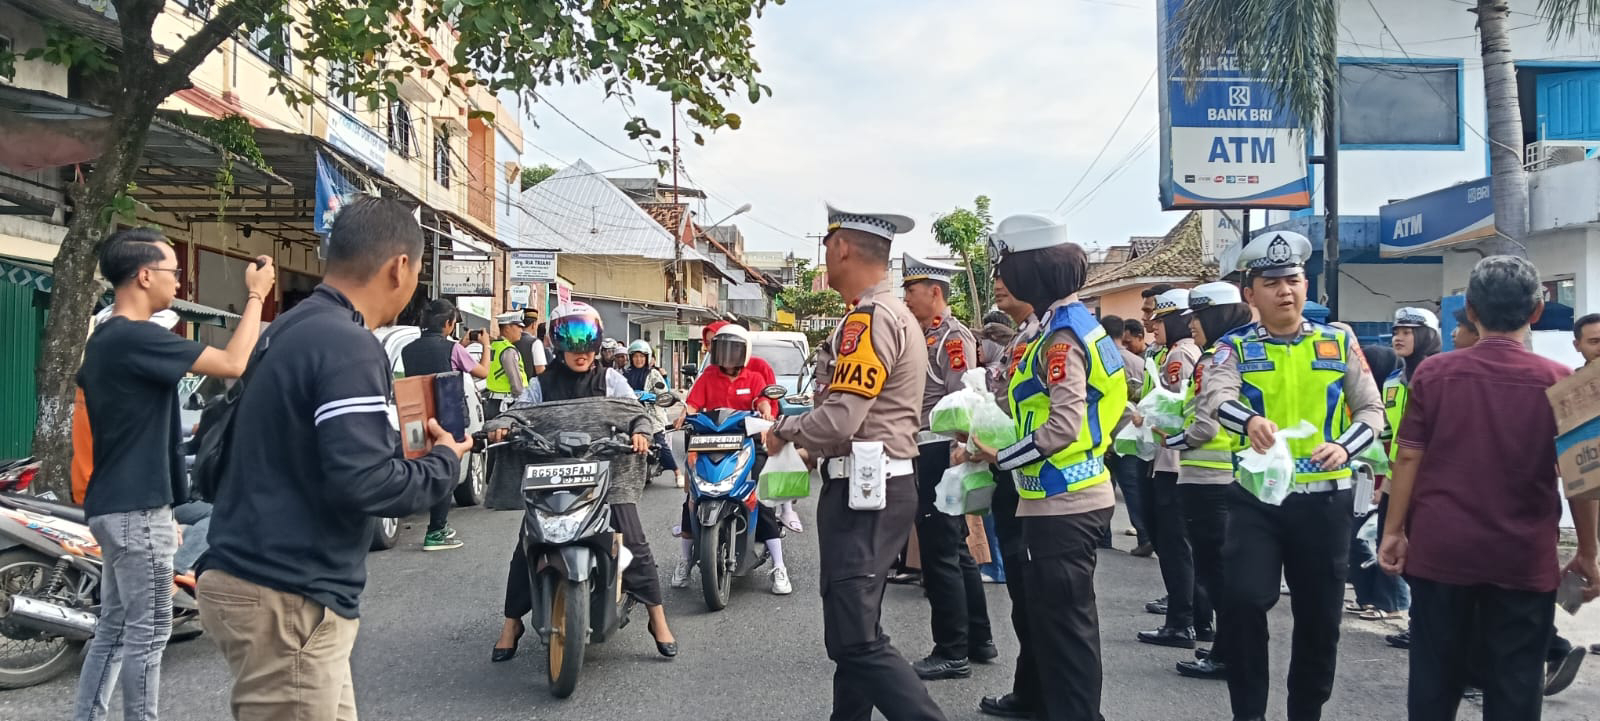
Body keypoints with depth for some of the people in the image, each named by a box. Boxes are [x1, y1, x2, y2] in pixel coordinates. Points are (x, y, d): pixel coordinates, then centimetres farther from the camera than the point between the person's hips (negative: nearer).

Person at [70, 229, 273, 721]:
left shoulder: (105, 339, 14)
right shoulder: (136, 338, -18)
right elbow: (235, 364, -24)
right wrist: (256, 296, -11)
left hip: (115, 504, 10)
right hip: (137, 509, -10)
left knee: (115, 628, 14)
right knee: (148, 631, -1)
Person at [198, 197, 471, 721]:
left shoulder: (289, 331, 12)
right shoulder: (348, 345, -19)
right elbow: (362, 482, -27)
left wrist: (404, 438, 12)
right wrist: (444, 462, -9)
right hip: (287, 599, -10)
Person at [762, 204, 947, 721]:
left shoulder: (870, 319, -16)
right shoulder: (895, 314, 18)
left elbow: (838, 421, -22)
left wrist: (783, 430, -5)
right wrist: (817, 448, 16)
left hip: (862, 490, -11)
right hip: (877, 483, 11)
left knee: (856, 640, -11)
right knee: (851, 627, 17)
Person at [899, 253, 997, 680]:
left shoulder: (954, 336, -12)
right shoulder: (925, 337, 18)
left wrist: (958, 457, -24)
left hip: (940, 455, -10)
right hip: (925, 454, 10)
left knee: (940, 555, -5)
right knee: (956, 551, 16)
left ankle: (952, 653, 3)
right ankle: (978, 640, 25)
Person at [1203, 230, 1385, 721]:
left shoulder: (1339, 343, 6)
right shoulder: (1235, 348, 0)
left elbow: (1371, 409, 7)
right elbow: (1218, 398, -19)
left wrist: (1345, 447, -13)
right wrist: (1251, 421, -41)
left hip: (1325, 498, 2)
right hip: (1255, 497, -2)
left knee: (1319, 615, 10)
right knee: (1242, 600, -15)